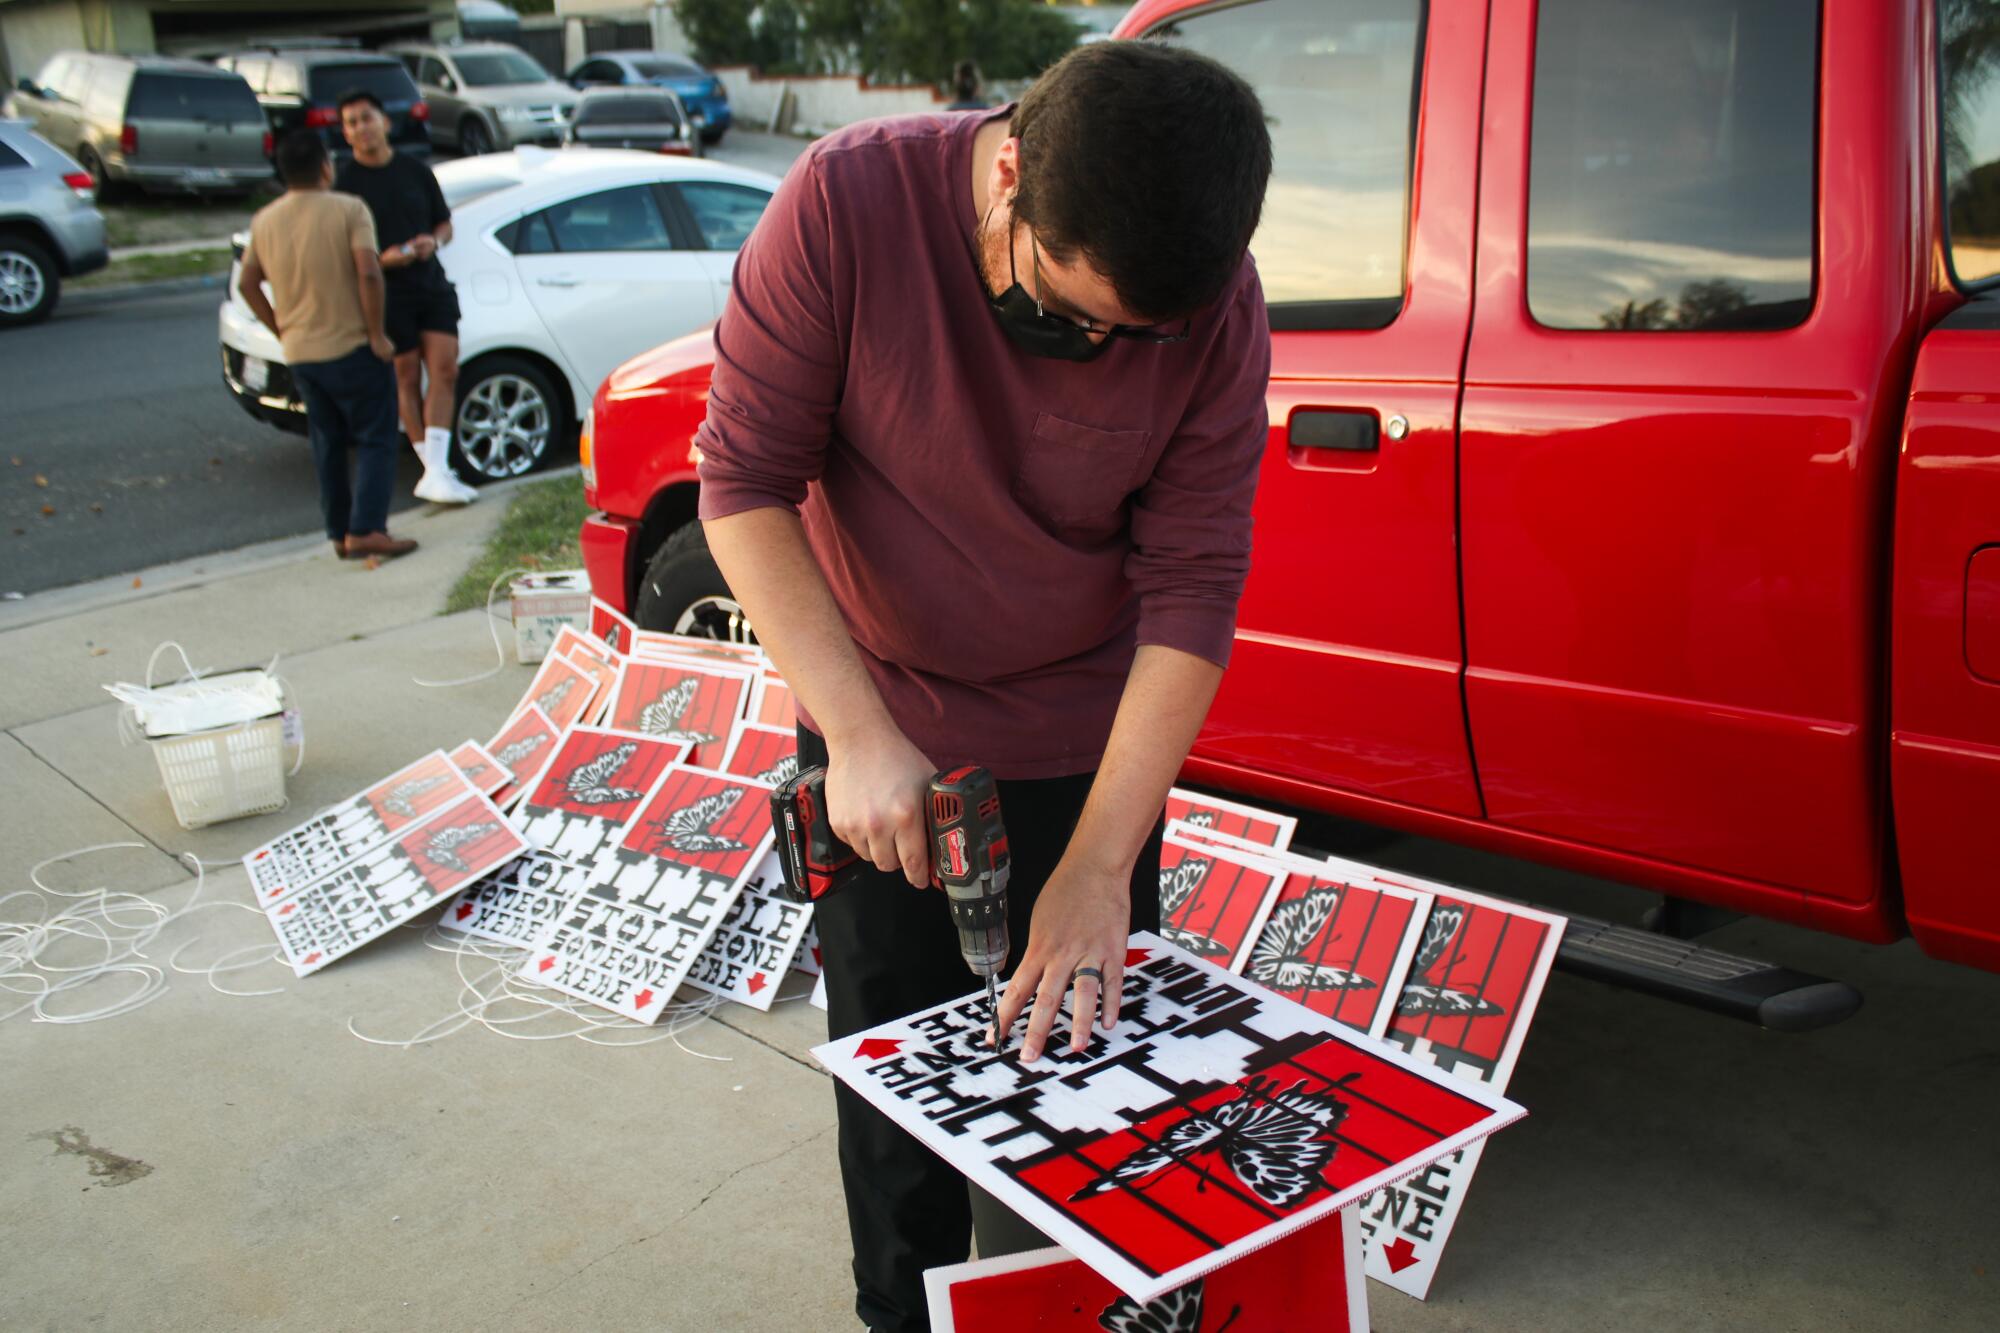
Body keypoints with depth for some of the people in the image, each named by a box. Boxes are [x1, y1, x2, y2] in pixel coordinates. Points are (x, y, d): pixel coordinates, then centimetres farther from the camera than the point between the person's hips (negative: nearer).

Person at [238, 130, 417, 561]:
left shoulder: (265, 221, 7)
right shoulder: (348, 209, -11)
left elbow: (247, 284, 11)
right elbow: (368, 273, -22)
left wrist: (281, 329, 17)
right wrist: (377, 334, -15)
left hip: (300, 354, 6)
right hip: (351, 347, -6)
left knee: (328, 445, 15)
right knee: (375, 440, 1)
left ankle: (340, 532, 18)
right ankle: (365, 530, -9)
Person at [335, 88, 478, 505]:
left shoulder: (416, 170, 7)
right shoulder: (345, 182, -4)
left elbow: (445, 222, 15)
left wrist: (433, 241, -7)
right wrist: (382, 258, -21)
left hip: (432, 283, 4)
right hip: (386, 293, -3)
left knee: (445, 371, -7)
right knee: (408, 380, 3)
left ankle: (436, 473, -8)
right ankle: (435, 470, 10)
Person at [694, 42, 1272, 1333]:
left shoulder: (1217, 309, -21)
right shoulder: (846, 203, -25)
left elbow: (1192, 588, -19)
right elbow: (744, 481, -19)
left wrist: (1098, 868, -22)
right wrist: (858, 732, -26)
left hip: (1086, 724, 0)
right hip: (877, 710, 0)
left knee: (1078, 1032, 9)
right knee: (890, 1038, 13)